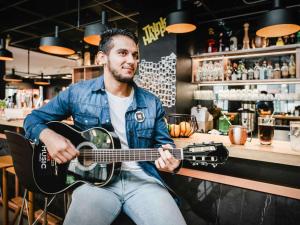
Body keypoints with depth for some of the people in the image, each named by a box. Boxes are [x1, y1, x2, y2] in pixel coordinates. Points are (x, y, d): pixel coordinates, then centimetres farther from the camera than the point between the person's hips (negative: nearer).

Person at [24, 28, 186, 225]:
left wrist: (169, 157, -12)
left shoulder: (152, 103, 5)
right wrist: (48, 135, -12)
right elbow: (34, 119, 11)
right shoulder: (77, 93, 2)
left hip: (142, 178, 2)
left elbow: (163, 142, 12)